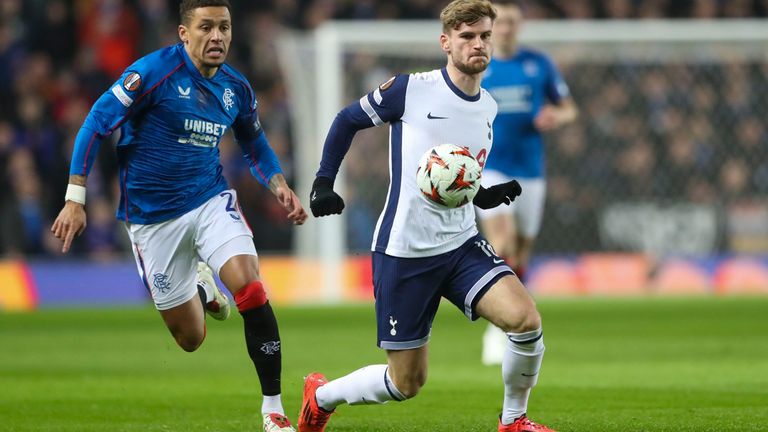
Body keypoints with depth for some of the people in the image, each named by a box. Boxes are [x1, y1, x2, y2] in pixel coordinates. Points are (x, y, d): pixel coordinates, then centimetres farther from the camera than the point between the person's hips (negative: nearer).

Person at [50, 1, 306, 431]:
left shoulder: (237, 88, 1)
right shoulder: (154, 72, -16)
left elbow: (254, 143, 20)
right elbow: (96, 124, -13)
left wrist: (279, 185, 1)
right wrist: (75, 199, -17)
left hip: (211, 201, 3)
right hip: (152, 216, -3)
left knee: (250, 288, -24)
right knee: (190, 339, 5)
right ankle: (199, 289, 43)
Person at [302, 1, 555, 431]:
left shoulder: (488, 108, 9)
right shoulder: (410, 89, -9)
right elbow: (347, 121, 5)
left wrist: (493, 195, 1)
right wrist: (323, 182, -4)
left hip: (461, 244, 4)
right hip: (404, 251, -4)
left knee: (527, 320, -21)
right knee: (406, 383, 0)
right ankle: (321, 395, 30)